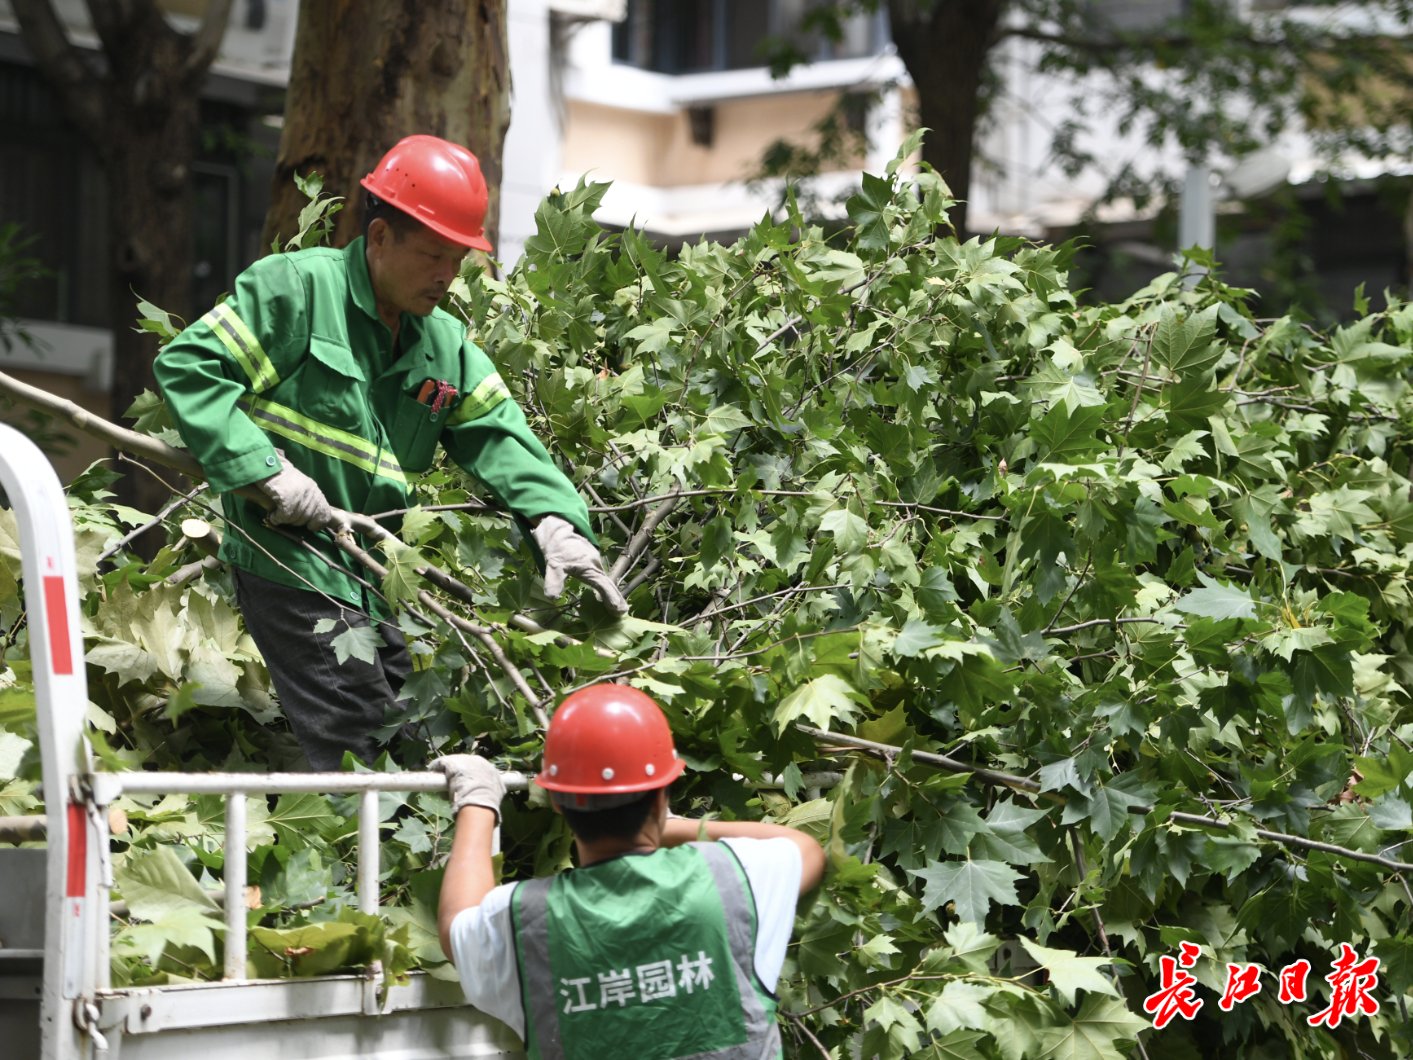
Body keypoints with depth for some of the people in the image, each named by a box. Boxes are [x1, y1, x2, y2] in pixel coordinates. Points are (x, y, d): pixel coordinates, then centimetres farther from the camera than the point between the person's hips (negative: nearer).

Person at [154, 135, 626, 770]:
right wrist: (267, 472, -20)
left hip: (372, 571, 8)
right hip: (291, 562, -8)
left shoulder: (446, 344, 12)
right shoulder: (295, 288, -9)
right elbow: (188, 366, -13)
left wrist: (557, 523, -11)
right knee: (361, 751, -12)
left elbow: (498, 436, 7)